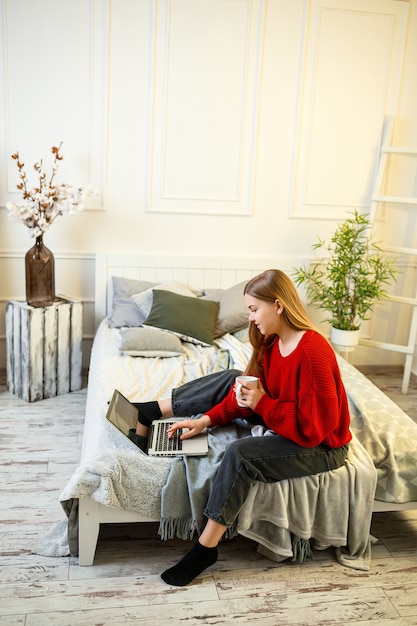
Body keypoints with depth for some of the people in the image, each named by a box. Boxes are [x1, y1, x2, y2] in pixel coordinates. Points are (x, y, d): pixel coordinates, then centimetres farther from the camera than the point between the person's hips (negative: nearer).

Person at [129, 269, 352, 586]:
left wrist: (261, 404, -27)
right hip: (286, 419, 9)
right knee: (230, 381, 2)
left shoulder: (313, 352, -31)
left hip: (319, 445, -9)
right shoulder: (272, 341, -4)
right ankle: (146, 415, 5)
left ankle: (206, 548, -14)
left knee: (240, 453, -28)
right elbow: (252, 389, 3)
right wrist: (207, 419, -5)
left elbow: (312, 428, -29)